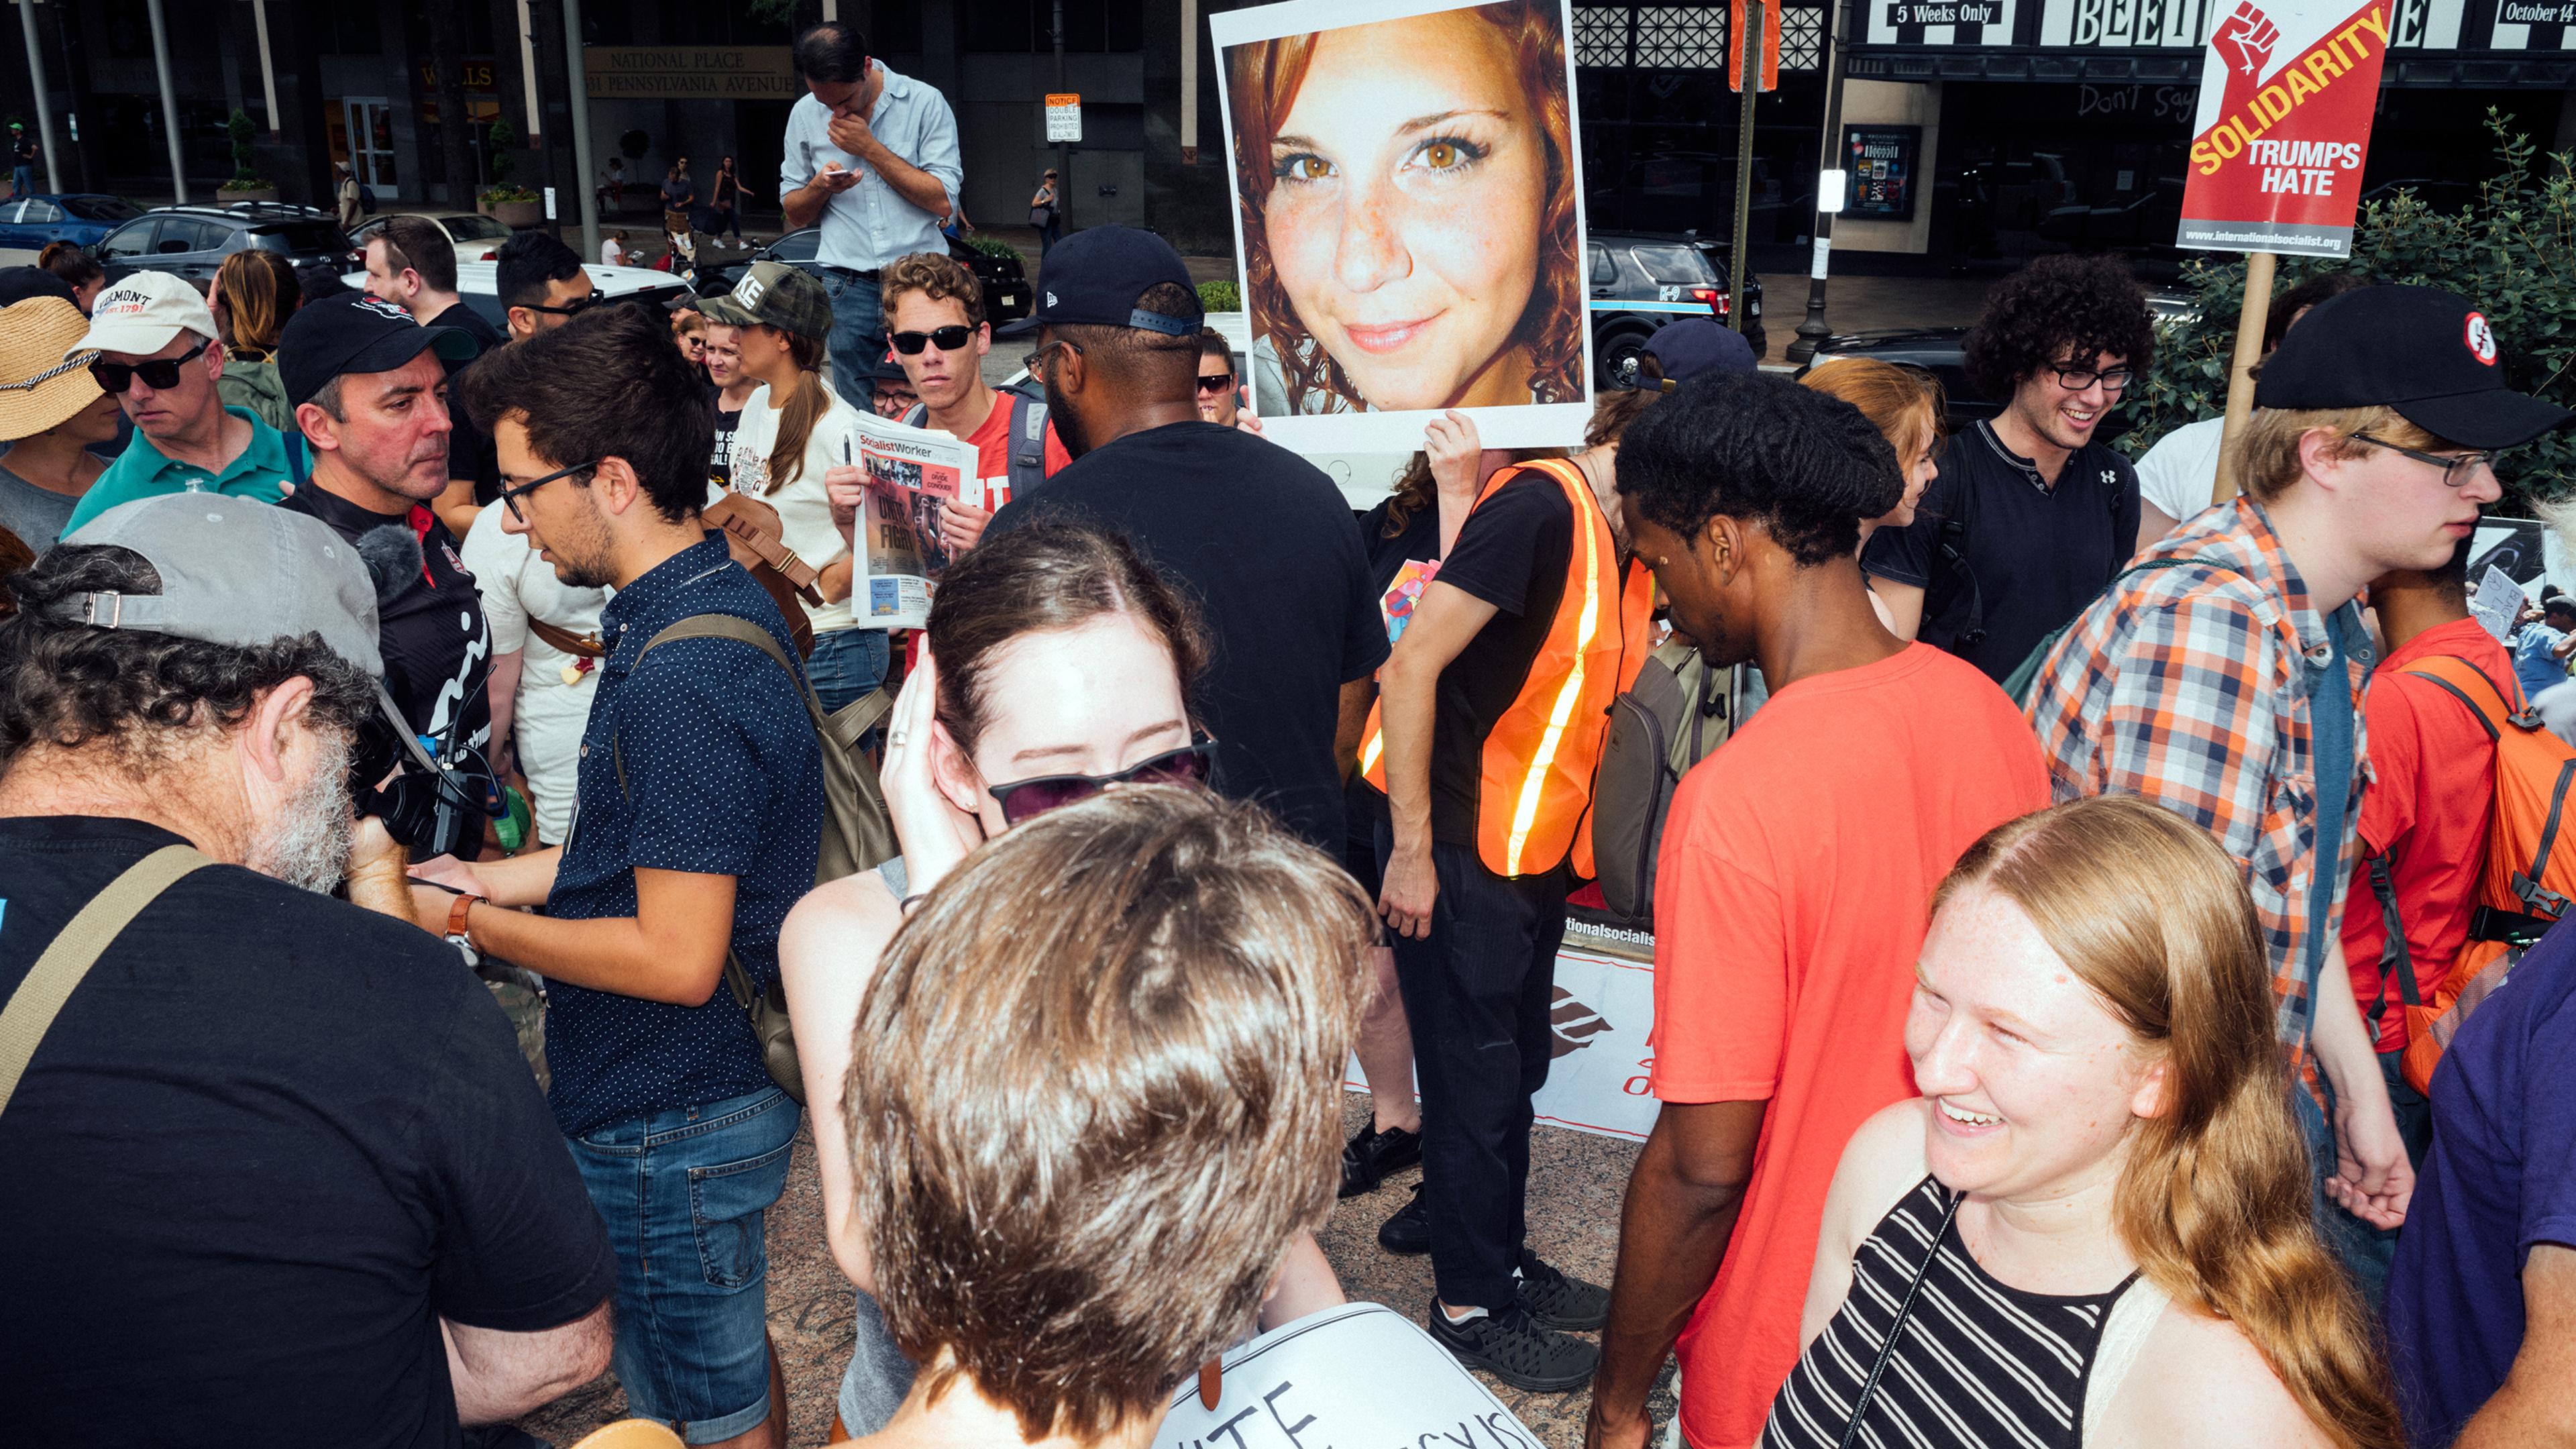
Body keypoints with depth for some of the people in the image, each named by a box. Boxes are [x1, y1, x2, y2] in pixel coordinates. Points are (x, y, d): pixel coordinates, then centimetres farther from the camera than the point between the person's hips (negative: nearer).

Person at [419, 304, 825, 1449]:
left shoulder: (681, 677, -28)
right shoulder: (722, 602, 4)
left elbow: (676, 957, -26)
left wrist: (467, 923, -15)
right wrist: (488, 877, 10)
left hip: (669, 1127, -10)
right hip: (723, 1089, 10)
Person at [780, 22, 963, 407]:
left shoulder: (924, 101, -2)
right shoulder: (805, 114, 9)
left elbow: (943, 201, -9)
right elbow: (794, 214, 15)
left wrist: (870, 149, -11)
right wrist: (820, 186, -7)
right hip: (848, 288, 2)